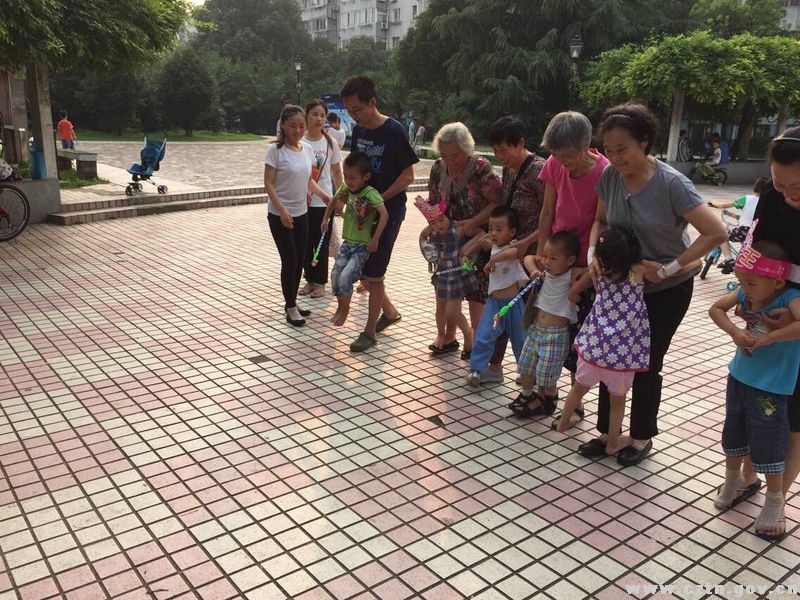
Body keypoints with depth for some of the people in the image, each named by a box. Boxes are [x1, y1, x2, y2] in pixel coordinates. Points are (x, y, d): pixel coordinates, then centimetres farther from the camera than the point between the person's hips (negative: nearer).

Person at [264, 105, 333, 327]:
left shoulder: (307, 149, 3)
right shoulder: (275, 150, -14)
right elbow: (268, 183, -14)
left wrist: (325, 196, -1)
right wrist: (282, 210, -23)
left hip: (301, 213, 6)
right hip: (280, 215, -6)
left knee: (299, 261, 11)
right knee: (290, 261, -2)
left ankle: (292, 303, 27)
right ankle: (291, 307, 13)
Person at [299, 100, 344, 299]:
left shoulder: (330, 143, 0)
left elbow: (336, 172, 6)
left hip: (324, 202, 0)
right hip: (303, 201, 1)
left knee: (322, 243, 5)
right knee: (306, 243, 8)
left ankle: (320, 282, 18)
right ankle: (310, 280, 23)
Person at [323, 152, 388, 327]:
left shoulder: (371, 193, -20)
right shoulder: (346, 189, 0)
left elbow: (384, 214, -30)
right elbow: (333, 201, 21)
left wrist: (375, 239, -29)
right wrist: (325, 219, 15)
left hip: (363, 246, -6)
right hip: (348, 242, 6)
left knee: (346, 276, -17)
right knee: (335, 274, -3)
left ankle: (345, 308, 8)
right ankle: (340, 306, 20)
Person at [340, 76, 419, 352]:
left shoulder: (394, 131, -16)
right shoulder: (358, 130, 5)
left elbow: (408, 176, -15)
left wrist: (379, 199, -17)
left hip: (388, 209, -7)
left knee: (373, 272, -2)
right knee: (359, 266, 12)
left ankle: (370, 332, 13)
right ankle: (389, 311, 33)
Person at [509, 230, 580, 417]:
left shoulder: (572, 277, -17)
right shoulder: (547, 270, 1)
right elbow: (528, 258, 12)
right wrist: (534, 270, -4)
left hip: (556, 334, -7)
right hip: (536, 328, 7)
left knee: (546, 375, 3)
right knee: (525, 366, 17)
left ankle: (548, 398, 30)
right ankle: (527, 395, 39)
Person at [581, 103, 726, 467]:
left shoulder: (671, 183, -24)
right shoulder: (609, 177, -10)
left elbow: (716, 233, -25)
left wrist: (669, 268, -24)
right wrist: (592, 253, -10)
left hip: (667, 289, -4)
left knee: (646, 363, 6)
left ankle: (642, 438, 26)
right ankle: (607, 433, 24)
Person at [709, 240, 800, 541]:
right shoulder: (745, 294, -7)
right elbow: (716, 308, 4)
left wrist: (767, 338, -33)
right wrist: (734, 331, -13)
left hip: (771, 388, -6)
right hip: (739, 377, 6)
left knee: (768, 446, 4)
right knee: (733, 435, 21)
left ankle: (774, 502, 25)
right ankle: (732, 480, 46)